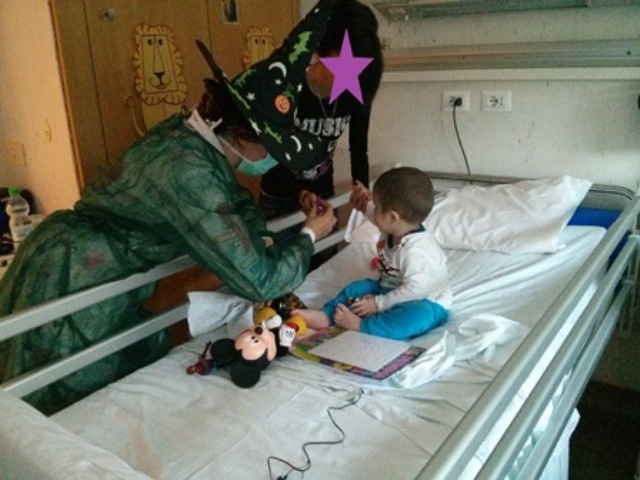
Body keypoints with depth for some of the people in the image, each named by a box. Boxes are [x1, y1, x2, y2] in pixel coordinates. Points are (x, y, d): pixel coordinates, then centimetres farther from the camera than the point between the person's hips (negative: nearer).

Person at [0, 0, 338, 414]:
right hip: (67, 283, -9)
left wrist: (261, 237, -5)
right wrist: (310, 237, -12)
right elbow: (257, 282, -30)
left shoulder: (190, 135, -3)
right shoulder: (190, 170, -31)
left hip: (75, 266, 9)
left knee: (150, 365, 21)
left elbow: (231, 202, 15)